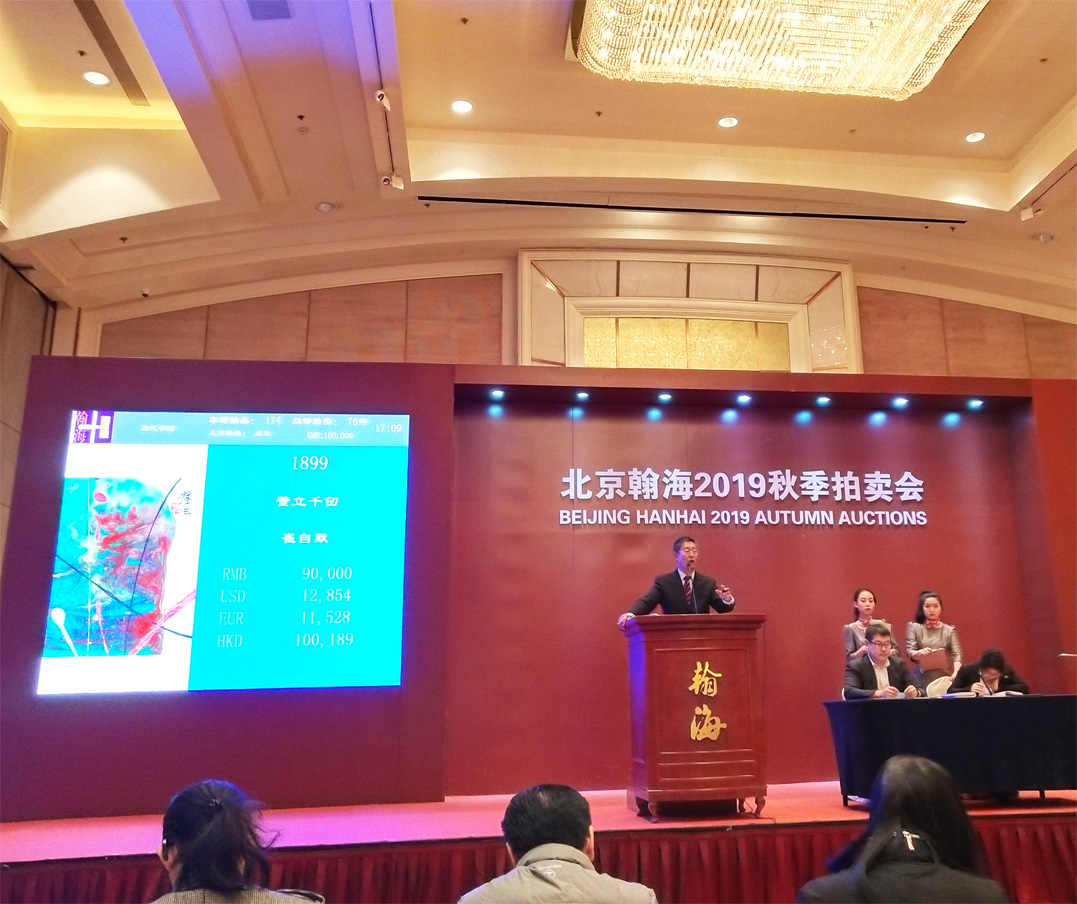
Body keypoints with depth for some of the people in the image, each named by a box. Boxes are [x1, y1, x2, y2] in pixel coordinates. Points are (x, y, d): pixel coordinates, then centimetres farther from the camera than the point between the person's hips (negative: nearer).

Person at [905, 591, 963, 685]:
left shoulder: (949, 630, 8)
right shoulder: (913, 627, 4)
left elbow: (956, 653, -1)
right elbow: (910, 653, -4)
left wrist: (956, 672, -19)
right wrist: (920, 653, -26)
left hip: (944, 678, 1)